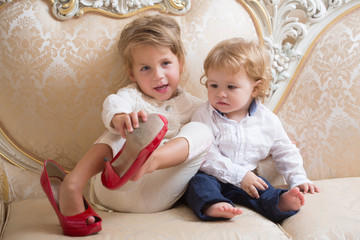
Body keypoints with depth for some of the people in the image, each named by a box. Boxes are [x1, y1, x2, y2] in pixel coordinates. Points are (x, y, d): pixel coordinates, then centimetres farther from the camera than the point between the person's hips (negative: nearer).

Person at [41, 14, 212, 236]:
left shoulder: (193, 107, 20)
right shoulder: (131, 96, 16)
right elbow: (113, 105, -9)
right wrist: (120, 118, -34)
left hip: (157, 197, 0)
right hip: (114, 189, 0)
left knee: (201, 131, -15)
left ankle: (151, 159, -46)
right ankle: (73, 183, -33)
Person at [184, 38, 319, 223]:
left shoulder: (267, 120, 1)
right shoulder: (204, 116, -9)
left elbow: (285, 152, 13)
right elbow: (205, 156, -17)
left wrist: (298, 179, 2)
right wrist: (238, 175, -22)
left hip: (247, 179, 3)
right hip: (212, 177, -3)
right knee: (201, 182, -32)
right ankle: (211, 205, -56)